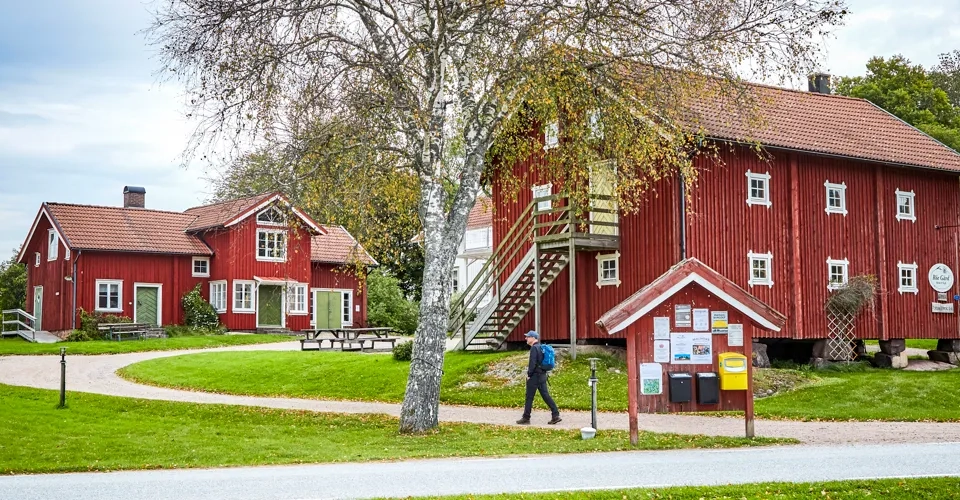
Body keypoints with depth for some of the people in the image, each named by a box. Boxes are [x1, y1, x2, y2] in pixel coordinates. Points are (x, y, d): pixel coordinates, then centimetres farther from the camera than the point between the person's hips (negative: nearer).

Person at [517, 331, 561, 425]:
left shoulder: (534, 348, -15)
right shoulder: (540, 347, 14)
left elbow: (533, 363, -21)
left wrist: (529, 374, -12)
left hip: (534, 376, -9)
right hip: (542, 375, 9)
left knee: (529, 397, 1)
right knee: (545, 395, 7)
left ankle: (526, 418, 8)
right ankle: (556, 415, 2)